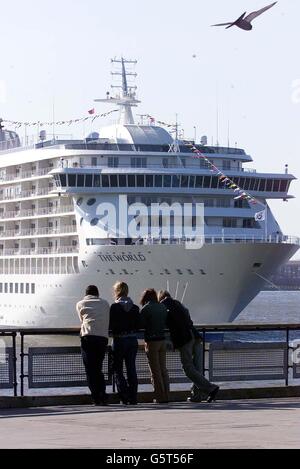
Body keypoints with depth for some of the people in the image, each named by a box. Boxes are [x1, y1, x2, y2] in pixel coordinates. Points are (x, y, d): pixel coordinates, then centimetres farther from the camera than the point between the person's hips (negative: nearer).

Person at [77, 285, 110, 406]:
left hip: (88, 337, -3)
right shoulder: (105, 304, 18)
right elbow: (108, 321, 19)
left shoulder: (81, 304, 13)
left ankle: (97, 397, -8)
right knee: (98, 368, 13)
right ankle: (103, 397, 4)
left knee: (90, 369, 0)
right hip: (103, 338, 3)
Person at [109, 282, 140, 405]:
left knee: (118, 369, 5)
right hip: (133, 340, 4)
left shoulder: (115, 307, -12)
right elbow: (138, 325, 5)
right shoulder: (135, 308, 2)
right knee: (131, 369, 11)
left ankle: (125, 397, -6)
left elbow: (111, 326, -13)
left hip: (119, 340, -4)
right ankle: (133, 398, 11)